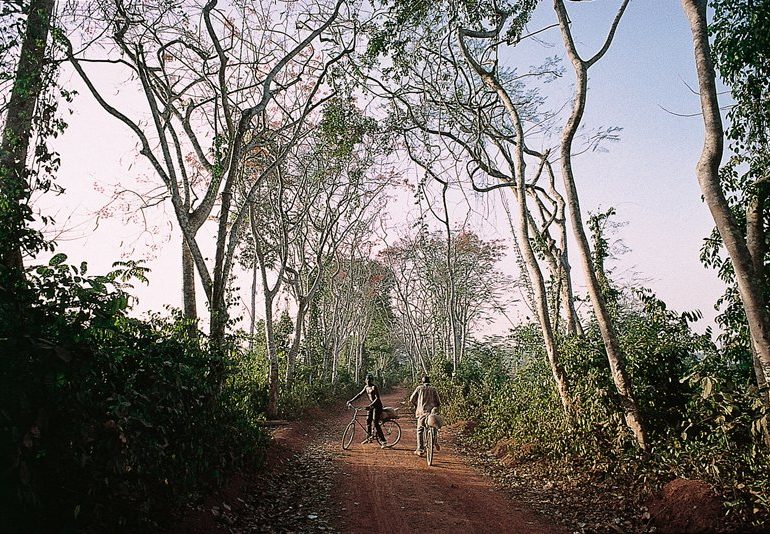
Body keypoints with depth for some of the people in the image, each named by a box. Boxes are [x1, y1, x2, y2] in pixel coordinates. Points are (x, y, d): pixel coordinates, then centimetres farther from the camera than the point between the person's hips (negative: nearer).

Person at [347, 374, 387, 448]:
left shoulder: (374, 387, -18)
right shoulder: (366, 387, 7)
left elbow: (377, 398, -26)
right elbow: (360, 394, 14)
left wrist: (370, 405, -37)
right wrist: (351, 401, 8)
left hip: (378, 406, -8)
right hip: (372, 406, 8)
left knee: (375, 423, -15)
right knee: (368, 421, 9)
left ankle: (383, 441, -14)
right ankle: (368, 438, 26)